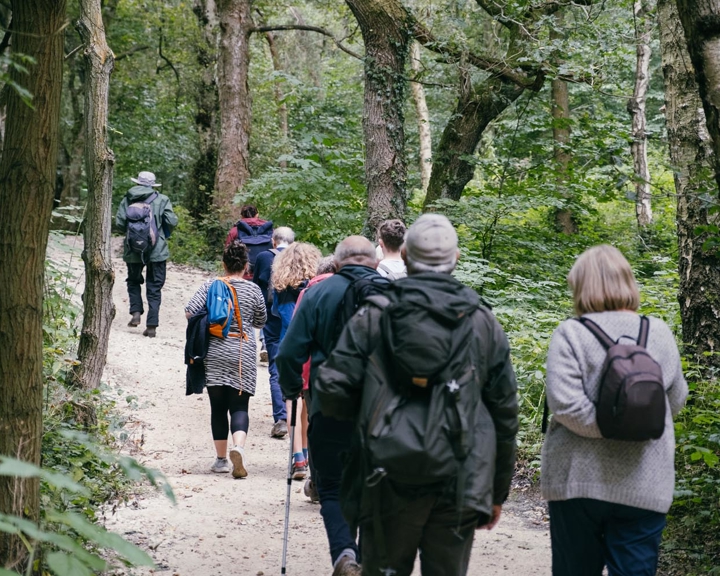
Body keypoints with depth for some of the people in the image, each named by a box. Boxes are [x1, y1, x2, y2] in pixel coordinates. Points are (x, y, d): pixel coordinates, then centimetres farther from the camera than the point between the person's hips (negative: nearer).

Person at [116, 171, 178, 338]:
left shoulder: (128, 200, 0)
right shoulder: (162, 200, -3)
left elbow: (119, 222, -5)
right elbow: (172, 222, -7)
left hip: (133, 250, 1)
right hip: (157, 250, -1)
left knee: (134, 281, 23)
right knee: (154, 288, 6)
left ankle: (136, 313, 5)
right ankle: (151, 325, 1)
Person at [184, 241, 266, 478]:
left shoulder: (210, 286, 0)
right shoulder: (253, 290, 1)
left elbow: (190, 311, -8)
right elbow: (260, 322, 11)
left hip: (215, 354, 1)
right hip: (243, 356, -1)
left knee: (218, 406, 8)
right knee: (239, 406, 1)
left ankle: (221, 459, 11)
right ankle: (238, 447, -25)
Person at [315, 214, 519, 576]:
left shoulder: (373, 316, -2)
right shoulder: (484, 323, 5)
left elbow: (332, 393, -7)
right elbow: (504, 414, 8)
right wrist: (497, 492, 16)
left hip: (388, 487, -1)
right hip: (461, 489, 1)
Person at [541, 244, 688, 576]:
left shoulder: (571, 333, -7)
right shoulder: (660, 334, 2)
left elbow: (565, 404, -17)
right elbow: (676, 401, 11)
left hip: (579, 482, -1)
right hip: (645, 487, 2)